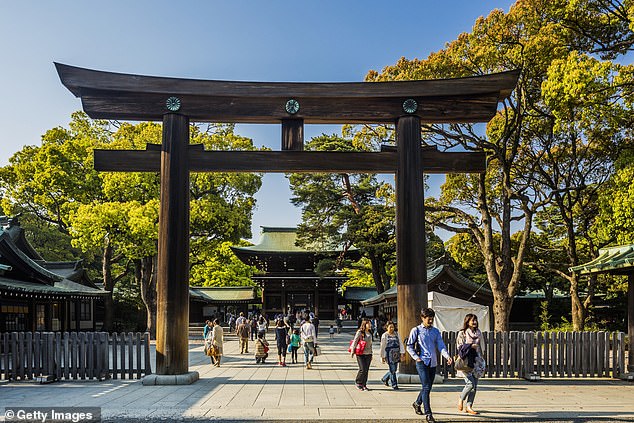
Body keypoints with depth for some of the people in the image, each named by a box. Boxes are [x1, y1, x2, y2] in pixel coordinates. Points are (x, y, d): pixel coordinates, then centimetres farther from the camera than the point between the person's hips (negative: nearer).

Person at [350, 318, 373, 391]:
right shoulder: (360, 332, -7)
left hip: (368, 354, 6)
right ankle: (358, 383, 9)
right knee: (362, 369, -10)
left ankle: (364, 385, 15)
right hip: (361, 354, -6)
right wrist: (352, 351, -12)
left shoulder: (370, 333, 13)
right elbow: (355, 342, -8)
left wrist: (371, 354, 20)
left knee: (366, 370, 5)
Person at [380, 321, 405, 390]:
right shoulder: (384, 335, -1)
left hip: (396, 354, 5)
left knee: (394, 369, 10)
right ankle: (394, 384, 4)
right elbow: (382, 346, 0)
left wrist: (402, 352, -3)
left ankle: (384, 379, 33)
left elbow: (400, 343, 7)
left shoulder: (396, 334, 9)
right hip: (389, 354, -5)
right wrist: (382, 356, -2)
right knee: (392, 370, -6)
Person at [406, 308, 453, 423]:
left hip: (433, 363, 5)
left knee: (428, 387, 13)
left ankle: (417, 403, 38)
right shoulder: (416, 330, 0)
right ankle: (428, 414, -10)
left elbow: (441, 346, 3)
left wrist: (447, 356, -13)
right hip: (422, 362, -5)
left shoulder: (436, 331, 11)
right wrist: (416, 357, -10)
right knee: (426, 387, -12)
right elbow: (409, 346, 3)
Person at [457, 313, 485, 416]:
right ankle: (461, 399, 11)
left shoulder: (478, 333, 12)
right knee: (470, 383, -15)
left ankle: (468, 406, 8)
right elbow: (459, 346, -7)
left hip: (476, 361, 5)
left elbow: (481, 347, 18)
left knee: (474, 385, 2)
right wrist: (471, 346, -15)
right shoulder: (462, 333, -3)